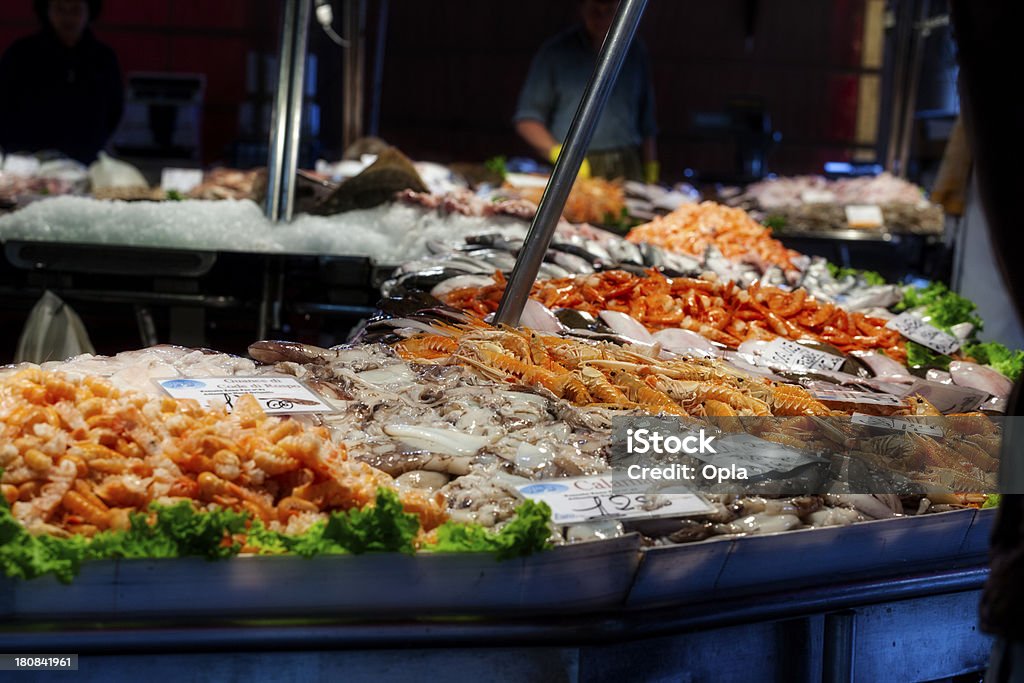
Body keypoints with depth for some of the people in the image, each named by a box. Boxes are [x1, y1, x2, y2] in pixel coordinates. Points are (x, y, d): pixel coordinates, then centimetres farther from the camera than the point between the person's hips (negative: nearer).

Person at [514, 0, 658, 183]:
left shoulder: (635, 53, 15)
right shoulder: (555, 51, 5)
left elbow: (647, 126, 19)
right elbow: (526, 120, 2)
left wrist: (652, 173, 13)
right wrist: (561, 154, -12)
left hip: (627, 168, 3)